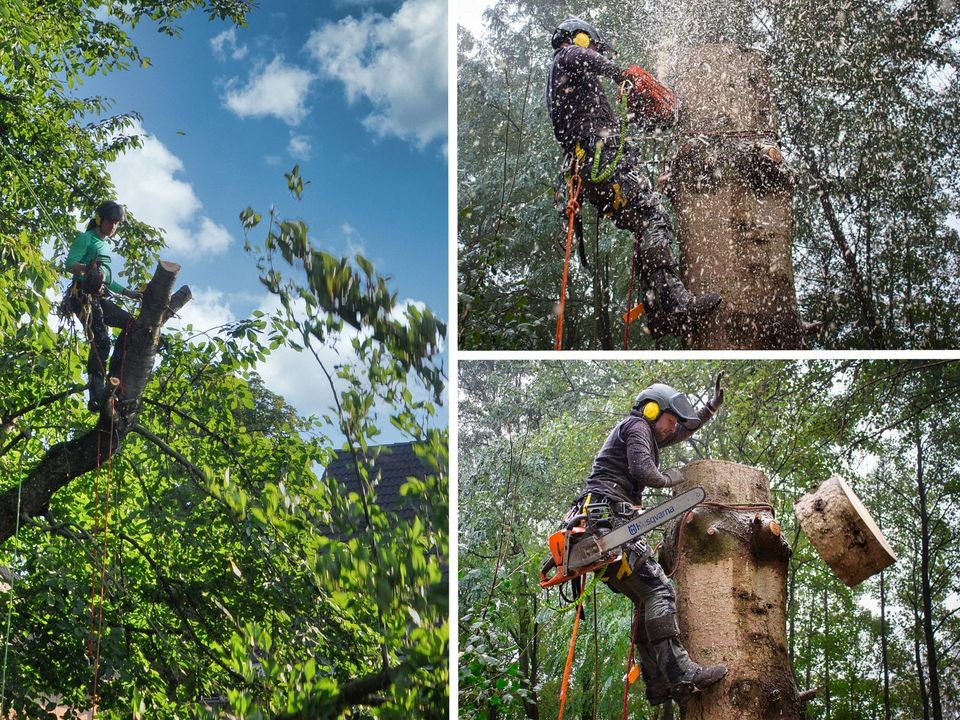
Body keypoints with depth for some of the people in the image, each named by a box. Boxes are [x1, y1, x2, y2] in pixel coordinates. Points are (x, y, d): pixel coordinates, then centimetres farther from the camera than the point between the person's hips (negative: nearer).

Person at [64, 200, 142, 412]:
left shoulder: (106, 245, 27)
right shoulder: (86, 238, 1)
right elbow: (69, 264, -12)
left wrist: (129, 293, 26)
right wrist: (87, 268, -31)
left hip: (100, 298, 9)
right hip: (82, 294, -9)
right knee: (101, 341, -21)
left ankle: (114, 373, -3)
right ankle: (96, 395, -29)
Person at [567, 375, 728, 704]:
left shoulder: (646, 434, 31)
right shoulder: (637, 425, 2)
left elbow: (682, 431, 47)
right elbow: (643, 471, -13)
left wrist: (711, 407, 44)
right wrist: (669, 478, 6)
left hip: (597, 527, 10)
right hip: (609, 518, -10)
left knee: (646, 600, 6)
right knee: (659, 590, -17)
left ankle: (658, 685, -2)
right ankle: (681, 674, -28)